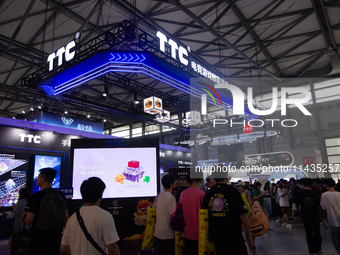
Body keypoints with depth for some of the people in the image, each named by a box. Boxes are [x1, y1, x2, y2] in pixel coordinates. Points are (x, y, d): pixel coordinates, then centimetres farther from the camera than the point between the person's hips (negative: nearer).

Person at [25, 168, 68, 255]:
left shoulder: (36, 196, -15)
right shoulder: (61, 196, 1)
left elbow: (28, 221, -14)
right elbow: (66, 219, 5)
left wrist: (24, 217, 7)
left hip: (39, 239, -4)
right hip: (56, 237, 5)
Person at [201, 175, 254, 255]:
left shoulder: (208, 193, -1)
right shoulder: (233, 191, -14)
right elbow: (243, 215, -13)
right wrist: (249, 234, 0)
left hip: (215, 236, 4)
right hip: (233, 236, -4)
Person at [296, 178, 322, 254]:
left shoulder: (300, 193, -10)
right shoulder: (314, 193, -7)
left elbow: (297, 203, -2)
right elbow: (319, 203, 3)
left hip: (305, 216, -1)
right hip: (315, 216, 2)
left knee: (309, 233, 6)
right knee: (316, 232, 16)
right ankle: (318, 249, 28)